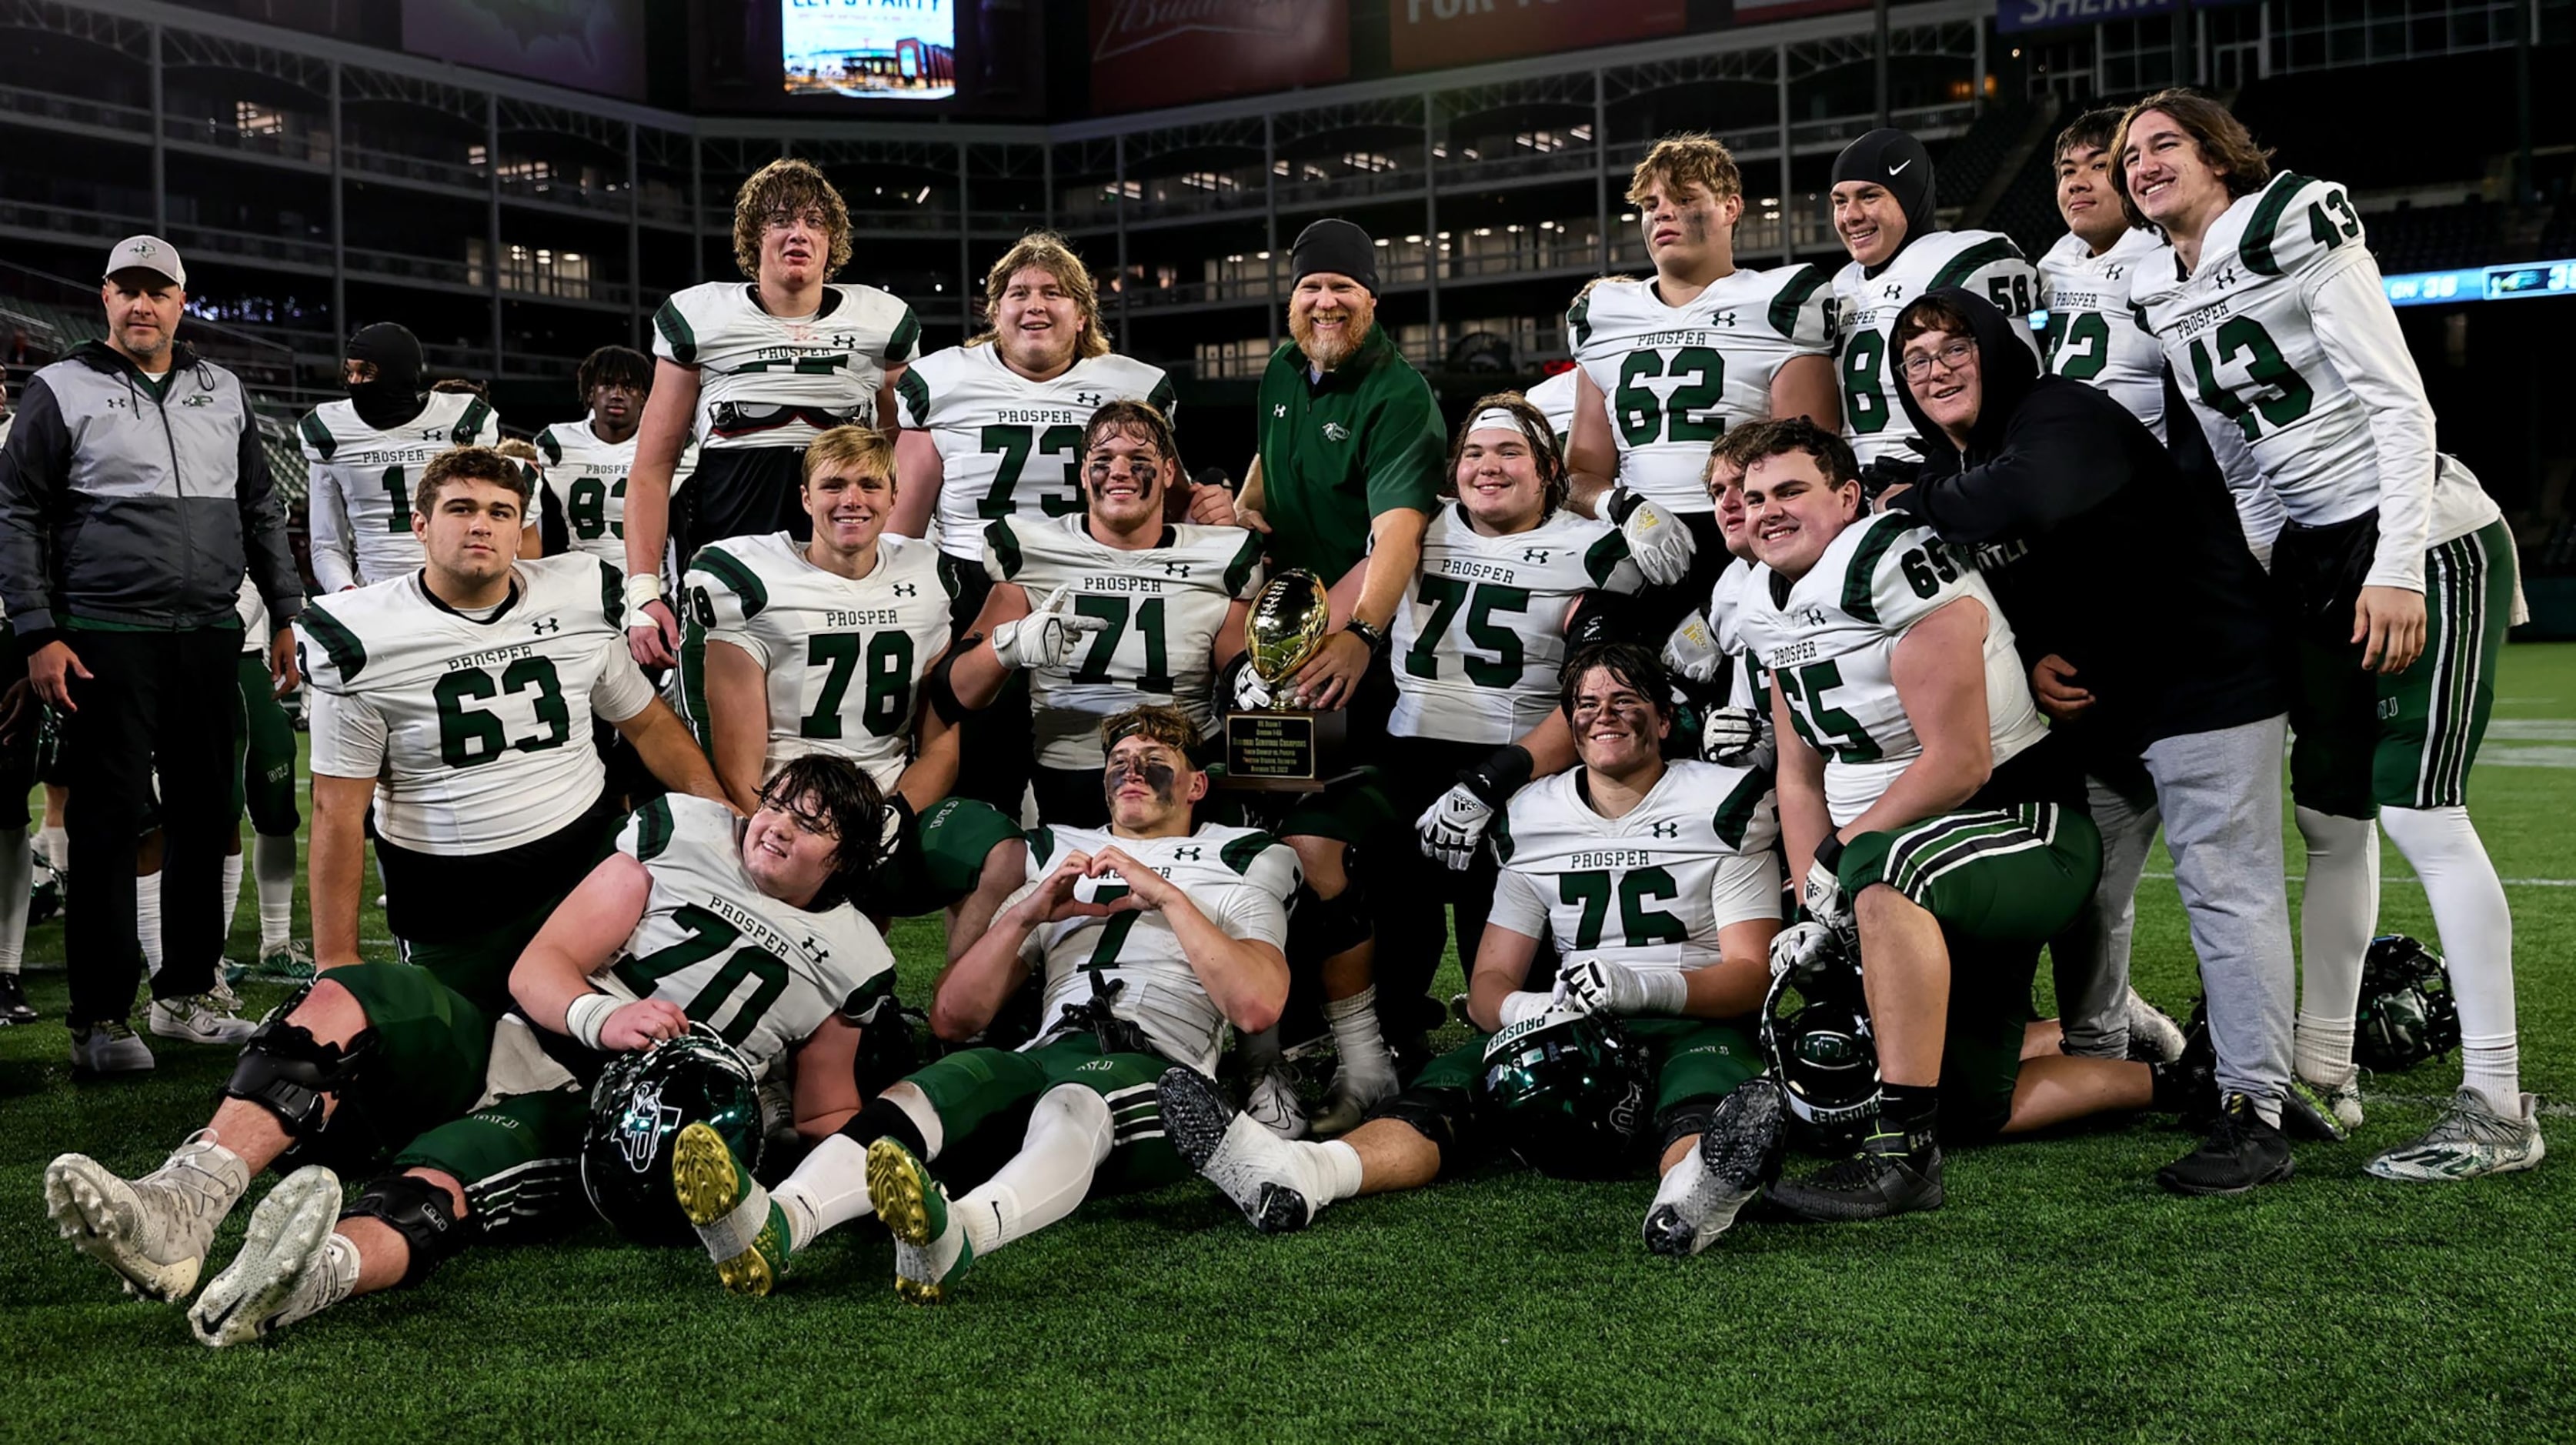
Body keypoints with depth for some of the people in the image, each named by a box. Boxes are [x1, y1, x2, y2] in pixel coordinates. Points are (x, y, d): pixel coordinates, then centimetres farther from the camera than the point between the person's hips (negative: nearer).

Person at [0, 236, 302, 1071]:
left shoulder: (223, 393, 15)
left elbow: (261, 510, 20)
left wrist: (284, 616, 15)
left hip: (210, 639, 5)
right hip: (107, 641, -5)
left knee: (207, 819, 8)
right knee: (109, 825, -4)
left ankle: (186, 994, 20)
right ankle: (99, 1019, 2)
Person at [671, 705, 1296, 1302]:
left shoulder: (1234, 875, 23)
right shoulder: (1058, 865, 32)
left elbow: (1257, 1007, 0)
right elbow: (953, 1018, 22)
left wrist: (1168, 896, -1)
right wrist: (1026, 915, 9)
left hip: (1155, 1070, -3)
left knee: (1071, 1105, -40)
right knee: (917, 1095, -30)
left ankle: (956, 1235, -70)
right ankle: (770, 1225, -56)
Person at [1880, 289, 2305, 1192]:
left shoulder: (2060, 418, -18)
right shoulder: (1959, 472, 9)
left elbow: (2028, 501, -41)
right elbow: (1995, 594, 15)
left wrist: (1913, 503, -24)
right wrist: (2029, 660, -7)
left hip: (2207, 679, -9)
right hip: (2093, 704, 10)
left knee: (2226, 889, -10)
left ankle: (2255, 1114, -9)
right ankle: (2095, 1070, 30)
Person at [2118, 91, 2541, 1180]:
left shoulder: (2301, 240, -10)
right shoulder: (2170, 299, 10)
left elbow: (2401, 407, -14)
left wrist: (2396, 569, -21)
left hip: (2420, 543, -7)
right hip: (2316, 556, 8)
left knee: (2420, 811, -12)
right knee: (2330, 819, 9)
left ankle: (2499, 1108, -7)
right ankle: (2320, 1070, 17)